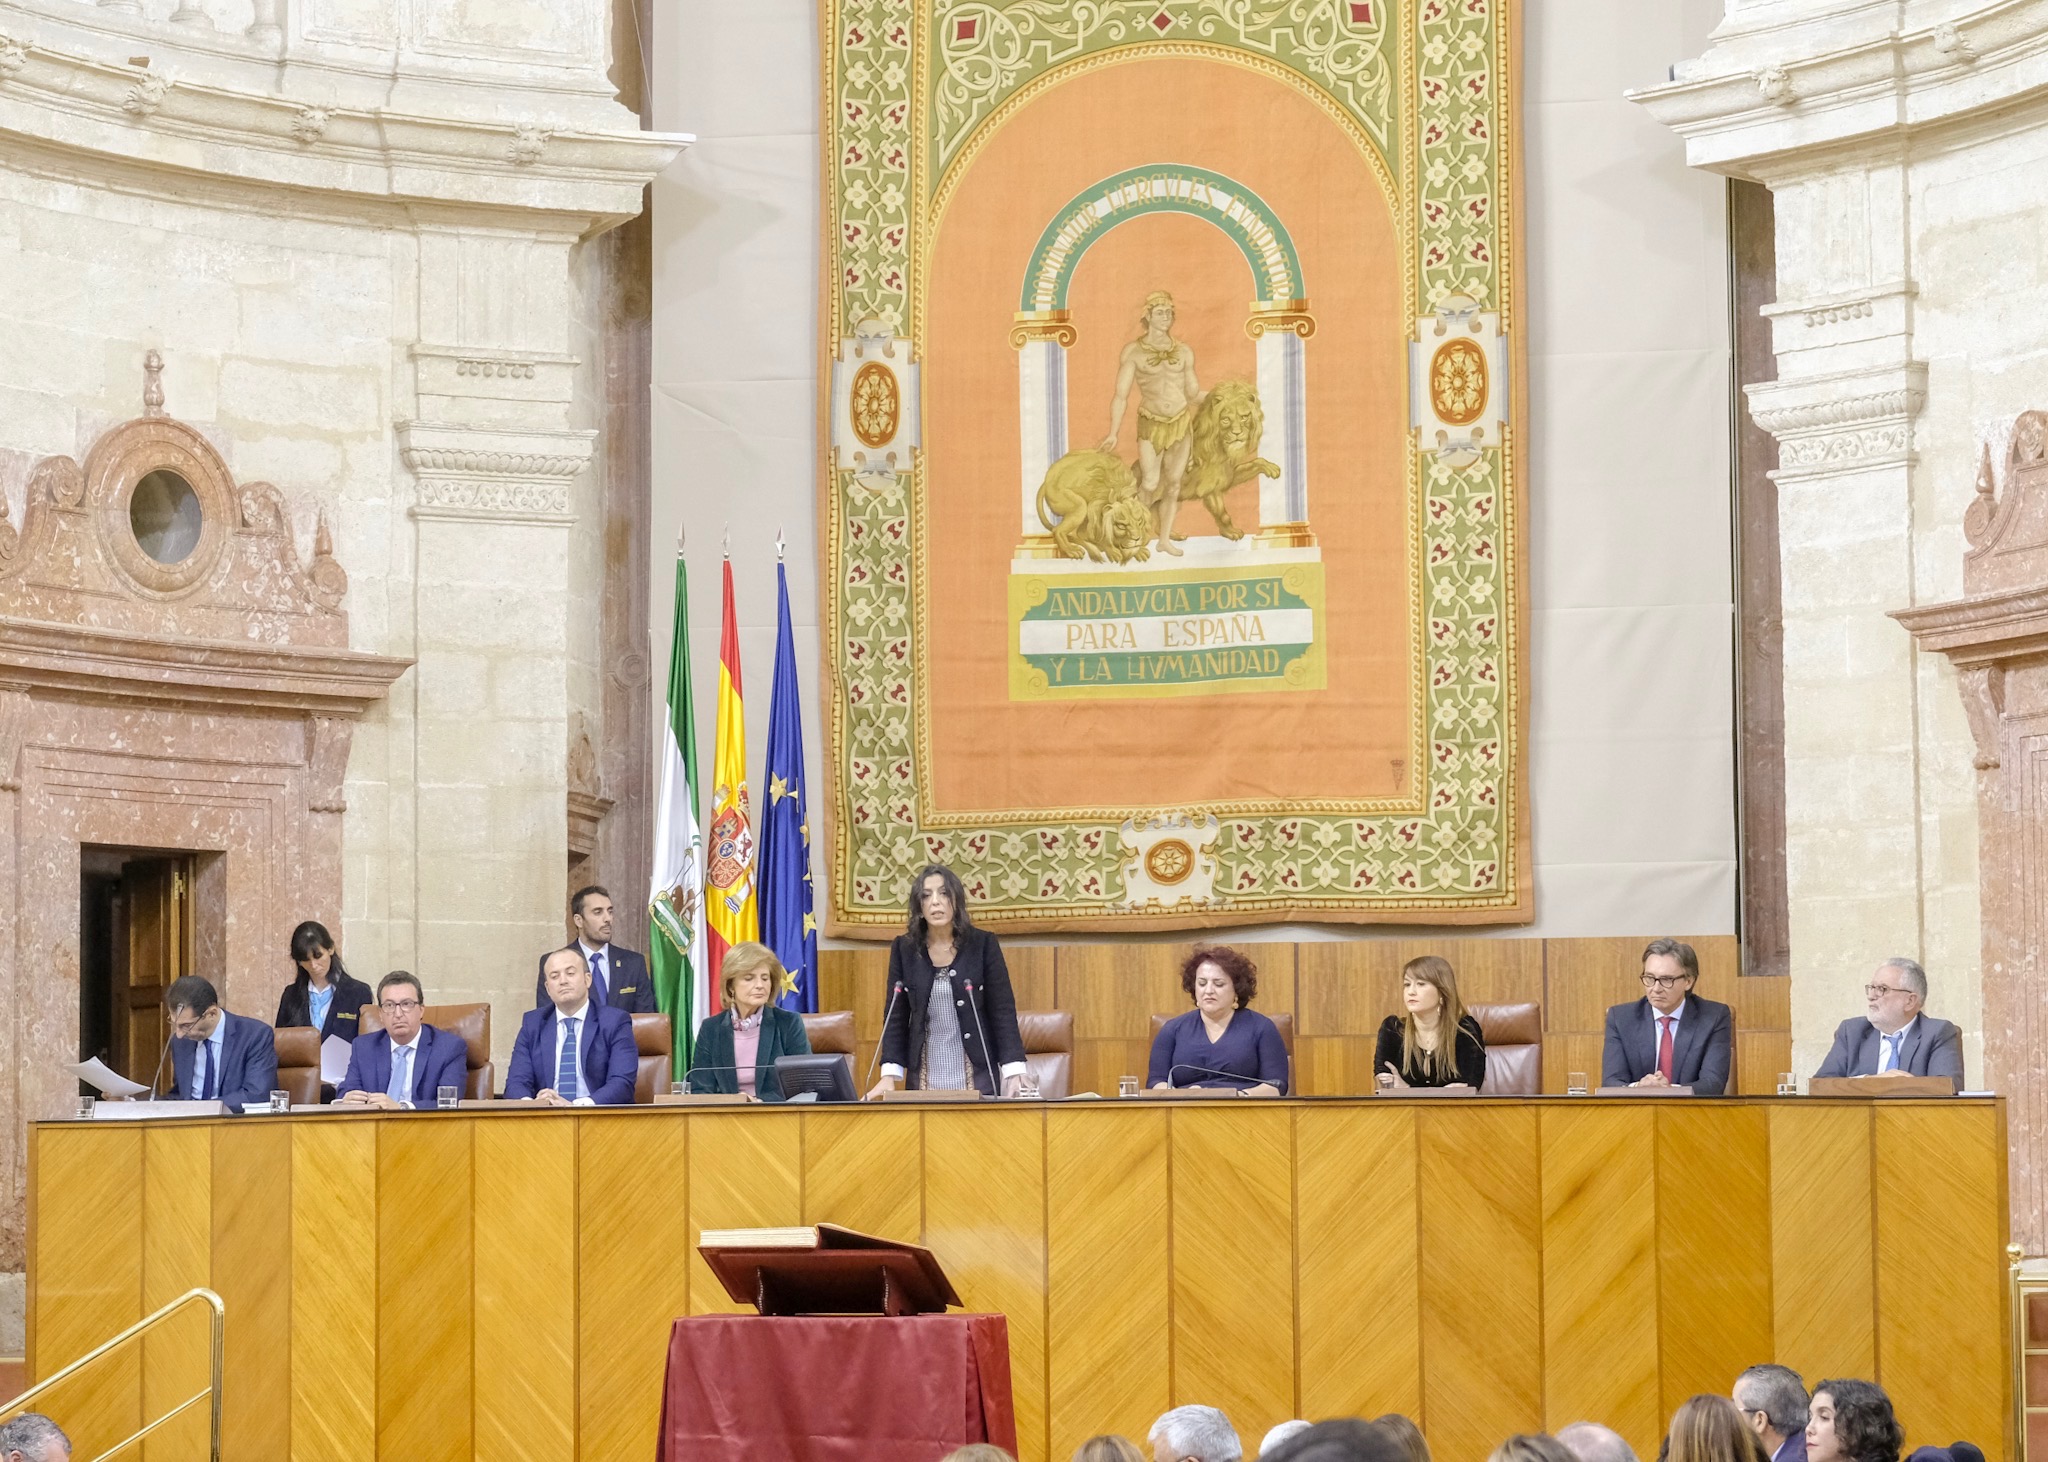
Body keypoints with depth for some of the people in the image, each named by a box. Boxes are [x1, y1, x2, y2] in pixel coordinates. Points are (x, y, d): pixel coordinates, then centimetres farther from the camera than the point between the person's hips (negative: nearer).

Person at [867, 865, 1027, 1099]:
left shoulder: (983, 944, -3)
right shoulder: (904, 948, 2)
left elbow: (1003, 1009, -4)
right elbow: (896, 1015, 3)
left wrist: (1014, 1071, -15)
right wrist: (889, 1075, -8)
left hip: (977, 1076, -1)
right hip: (925, 1078, 1)